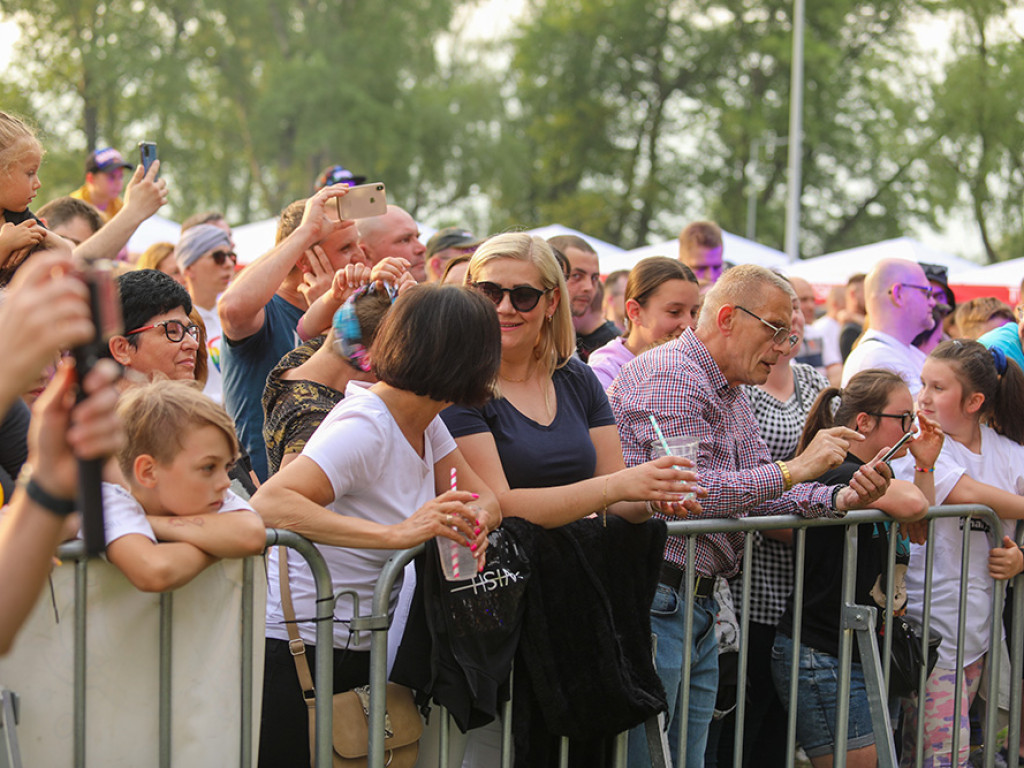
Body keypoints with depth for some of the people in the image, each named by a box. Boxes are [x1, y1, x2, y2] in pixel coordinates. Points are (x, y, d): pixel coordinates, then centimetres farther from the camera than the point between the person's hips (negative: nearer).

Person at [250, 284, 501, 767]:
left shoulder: (426, 422, 4)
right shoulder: (365, 428, -23)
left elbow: (486, 498, 6)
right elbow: (268, 504, -35)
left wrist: (476, 519, -20)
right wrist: (397, 533, -41)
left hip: (356, 650, 8)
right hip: (295, 651, -8)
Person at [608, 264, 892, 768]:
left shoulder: (732, 395, 20)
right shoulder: (669, 375, -13)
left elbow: (759, 493, 15)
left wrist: (839, 499, -2)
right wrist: (796, 469, -18)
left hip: (699, 605, 10)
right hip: (652, 598, -10)